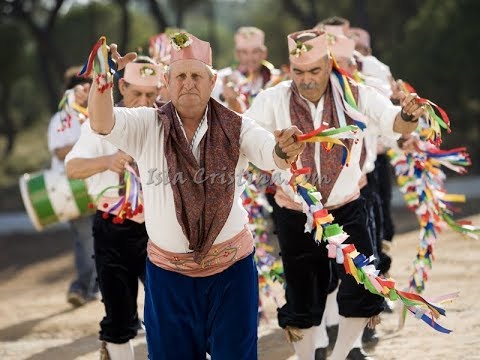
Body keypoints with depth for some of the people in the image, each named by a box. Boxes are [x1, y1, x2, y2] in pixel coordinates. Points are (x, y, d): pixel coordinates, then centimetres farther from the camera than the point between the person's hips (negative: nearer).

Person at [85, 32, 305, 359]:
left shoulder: (235, 128, -6)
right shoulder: (145, 126, -5)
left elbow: (272, 156, -21)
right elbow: (101, 123, -21)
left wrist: (284, 150, -47)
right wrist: (103, 79, -41)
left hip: (231, 266, 0)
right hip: (168, 270, 1)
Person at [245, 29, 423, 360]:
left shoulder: (355, 95, -12)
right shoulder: (273, 101, -15)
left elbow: (396, 124, -19)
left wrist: (409, 115, -43)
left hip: (346, 208, 1)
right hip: (295, 215, -1)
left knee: (364, 291, -5)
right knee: (302, 299, 10)